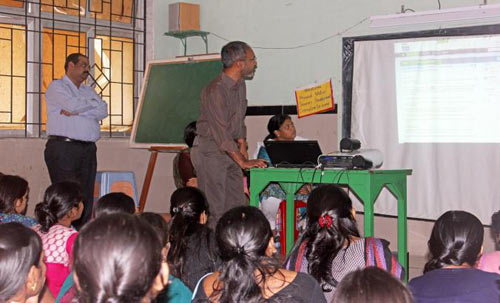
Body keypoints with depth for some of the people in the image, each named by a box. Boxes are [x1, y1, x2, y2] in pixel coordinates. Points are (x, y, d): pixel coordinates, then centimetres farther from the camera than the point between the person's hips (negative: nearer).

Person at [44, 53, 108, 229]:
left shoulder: (89, 91, 23)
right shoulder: (56, 87, 5)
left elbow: (103, 111, 5)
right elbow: (72, 104, -14)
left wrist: (76, 112, -5)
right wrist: (92, 103, 3)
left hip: (88, 149, 6)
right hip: (63, 148, -6)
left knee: (86, 197, 2)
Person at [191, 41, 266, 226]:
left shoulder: (240, 85, 8)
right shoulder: (215, 90, -22)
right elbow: (221, 131, -25)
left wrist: (243, 148, 8)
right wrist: (243, 162, -25)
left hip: (229, 151, 9)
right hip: (209, 150, -9)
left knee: (237, 206, 8)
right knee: (214, 210, -8)